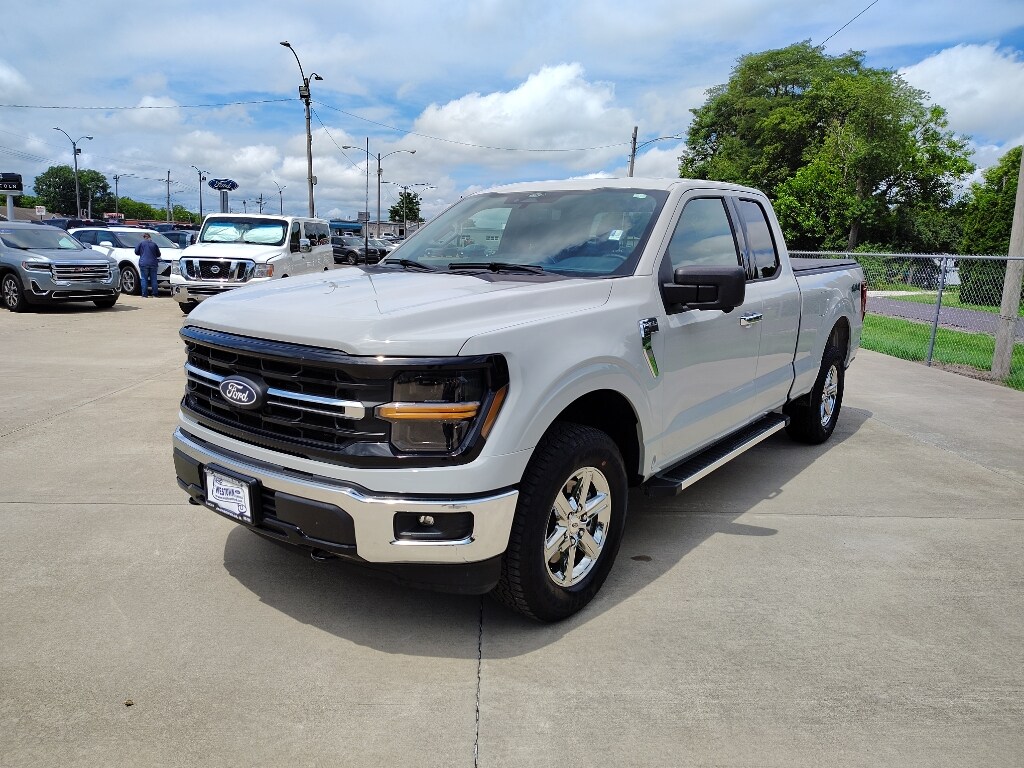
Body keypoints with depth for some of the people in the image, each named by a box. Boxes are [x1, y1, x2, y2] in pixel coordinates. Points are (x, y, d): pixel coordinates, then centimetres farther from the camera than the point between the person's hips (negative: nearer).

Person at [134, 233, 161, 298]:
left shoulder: (141, 243, 1)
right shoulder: (154, 244, 7)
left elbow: (136, 252, 5)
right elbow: (158, 254, 14)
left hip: (144, 264, -2)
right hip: (153, 264, 2)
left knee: (144, 279, 1)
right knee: (153, 279, 6)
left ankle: (144, 295, -2)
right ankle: (155, 294, 5)